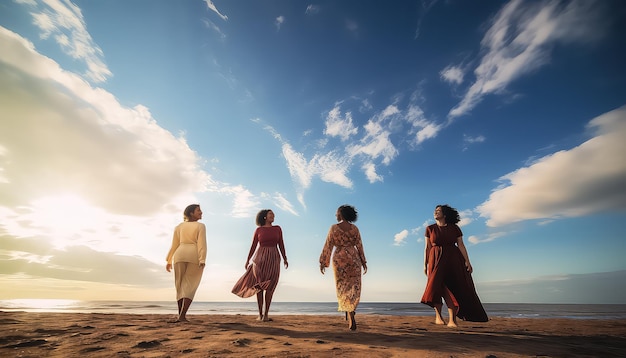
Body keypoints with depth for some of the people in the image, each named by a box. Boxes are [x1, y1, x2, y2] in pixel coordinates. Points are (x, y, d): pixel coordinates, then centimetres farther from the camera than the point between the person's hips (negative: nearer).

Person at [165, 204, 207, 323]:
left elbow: (174, 245, 13)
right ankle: (182, 315, -11)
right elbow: (201, 244, -11)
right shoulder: (200, 226, -1)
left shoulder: (179, 226, 13)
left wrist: (169, 261, 19)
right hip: (195, 257, -4)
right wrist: (202, 261, -17)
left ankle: (181, 315, 12)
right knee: (189, 287, 1)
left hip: (180, 255, 4)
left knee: (181, 286, 13)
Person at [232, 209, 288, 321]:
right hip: (260, 258, 0)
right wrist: (247, 261, 1)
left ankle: (266, 314, 4)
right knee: (259, 285, 1)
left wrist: (285, 259, 1)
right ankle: (260, 313, 14)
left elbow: (281, 245, 7)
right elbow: (253, 246, 5)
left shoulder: (277, 228, 8)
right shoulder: (258, 230, 5)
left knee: (270, 286, -6)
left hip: (273, 258, 1)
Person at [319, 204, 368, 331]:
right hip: (353, 258, 1)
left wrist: (323, 262, 0)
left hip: (339, 258, -1)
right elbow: (359, 246, 2)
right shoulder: (354, 228, 2)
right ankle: (350, 313, 9)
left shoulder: (333, 227, -6)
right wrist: (364, 262, 10)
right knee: (354, 287, 14)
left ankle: (350, 317, 6)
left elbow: (328, 246, -6)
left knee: (343, 287, 10)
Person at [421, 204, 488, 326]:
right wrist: (425, 264, 1)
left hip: (453, 260, 0)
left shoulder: (454, 228, 6)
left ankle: (452, 320, 1)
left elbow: (461, 245, 3)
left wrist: (467, 261, -8)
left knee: (452, 289, -4)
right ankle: (438, 316, 1)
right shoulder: (430, 228, 7)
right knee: (436, 285, -12)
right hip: (437, 260, 0)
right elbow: (427, 247, 6)